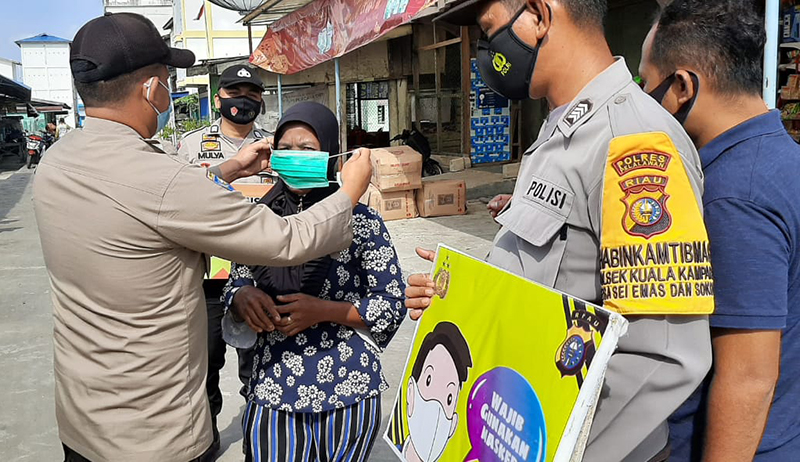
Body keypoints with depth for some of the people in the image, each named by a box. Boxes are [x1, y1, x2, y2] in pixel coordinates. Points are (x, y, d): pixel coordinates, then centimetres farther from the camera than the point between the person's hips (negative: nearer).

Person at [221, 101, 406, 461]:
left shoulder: (361, 221, -8)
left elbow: (392, 304, -5)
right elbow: (234, 287, 12)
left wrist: (323, 310, -18)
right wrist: (243, 298, -12)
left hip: (348, 391, -2)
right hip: (272, 391, 2)